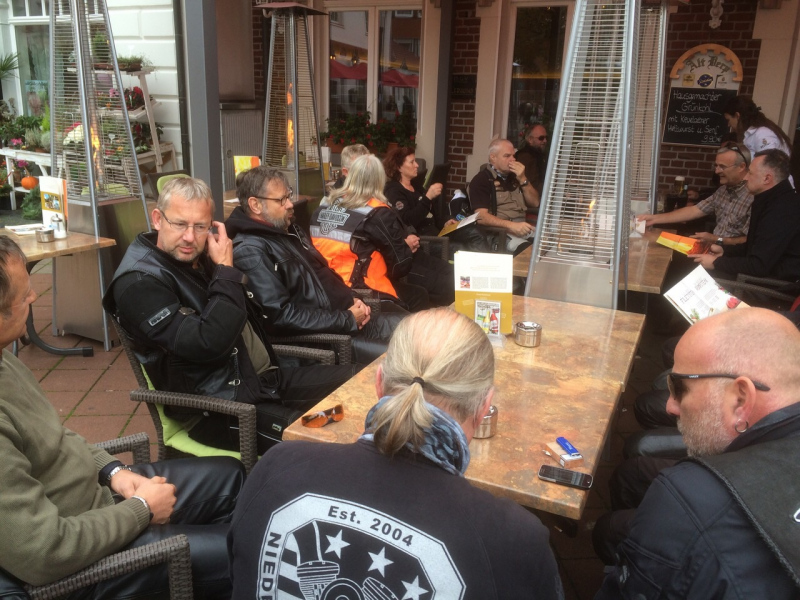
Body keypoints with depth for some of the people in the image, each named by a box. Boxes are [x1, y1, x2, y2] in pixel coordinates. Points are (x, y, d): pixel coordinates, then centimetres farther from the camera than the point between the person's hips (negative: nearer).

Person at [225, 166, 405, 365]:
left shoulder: (290, 230, 14)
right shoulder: (251, 252, -17)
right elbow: (283, 317, -24)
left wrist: (352, 299, 3)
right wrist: (347, 320, -18)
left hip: (349, 316, 10)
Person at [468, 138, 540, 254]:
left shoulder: (517, 175, 18)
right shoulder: (481, 180, -3)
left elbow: (535, 203, 15)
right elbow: (482, 217, -14)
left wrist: (523, 179, 0)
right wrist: (511, 225, -27)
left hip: (523, 227, 6)